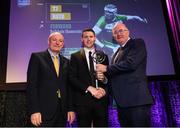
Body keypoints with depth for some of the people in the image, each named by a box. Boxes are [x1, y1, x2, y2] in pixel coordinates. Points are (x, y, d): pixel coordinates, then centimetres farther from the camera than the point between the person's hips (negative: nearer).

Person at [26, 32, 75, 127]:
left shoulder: (66, 62, 12)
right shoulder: (37, 57, -1)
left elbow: (68, 86, 11)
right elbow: (31, 85, -7)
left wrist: (70, 109, 5)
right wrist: (34, 111, -13)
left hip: (62, 111, 4)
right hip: (44, 111, -4)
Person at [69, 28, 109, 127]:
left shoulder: (103, 56, 13)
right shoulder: (75, 56, 5)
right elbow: (72, 78, -4)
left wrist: (104, 79, -10)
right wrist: (89, 88, -12)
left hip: (101, 99, 2)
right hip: (83, 100, -2)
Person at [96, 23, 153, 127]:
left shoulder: (138, 43, -1)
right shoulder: (117, 52, 22)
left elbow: (131, 63, -18)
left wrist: (106, 68, -9)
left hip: (136, 98, -8)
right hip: (122, 102, 8)